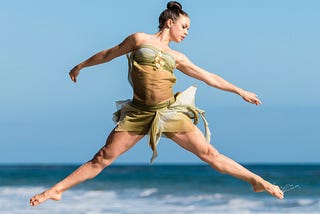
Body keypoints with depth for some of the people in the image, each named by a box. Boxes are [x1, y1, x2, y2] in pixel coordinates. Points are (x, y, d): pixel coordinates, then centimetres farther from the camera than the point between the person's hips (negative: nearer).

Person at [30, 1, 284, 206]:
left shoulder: (177, 57, 15)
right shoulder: (140, 39, 6)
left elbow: (208, 76, 20)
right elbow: (109, 54, 17)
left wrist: (240, 91, 21)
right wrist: (81, 66, 26)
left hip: (170, 112, 2)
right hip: (139, 113, -2)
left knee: (209, 153, -2)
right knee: (103, 158, -4)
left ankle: (257, 181, 1)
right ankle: (57, 190, 1)